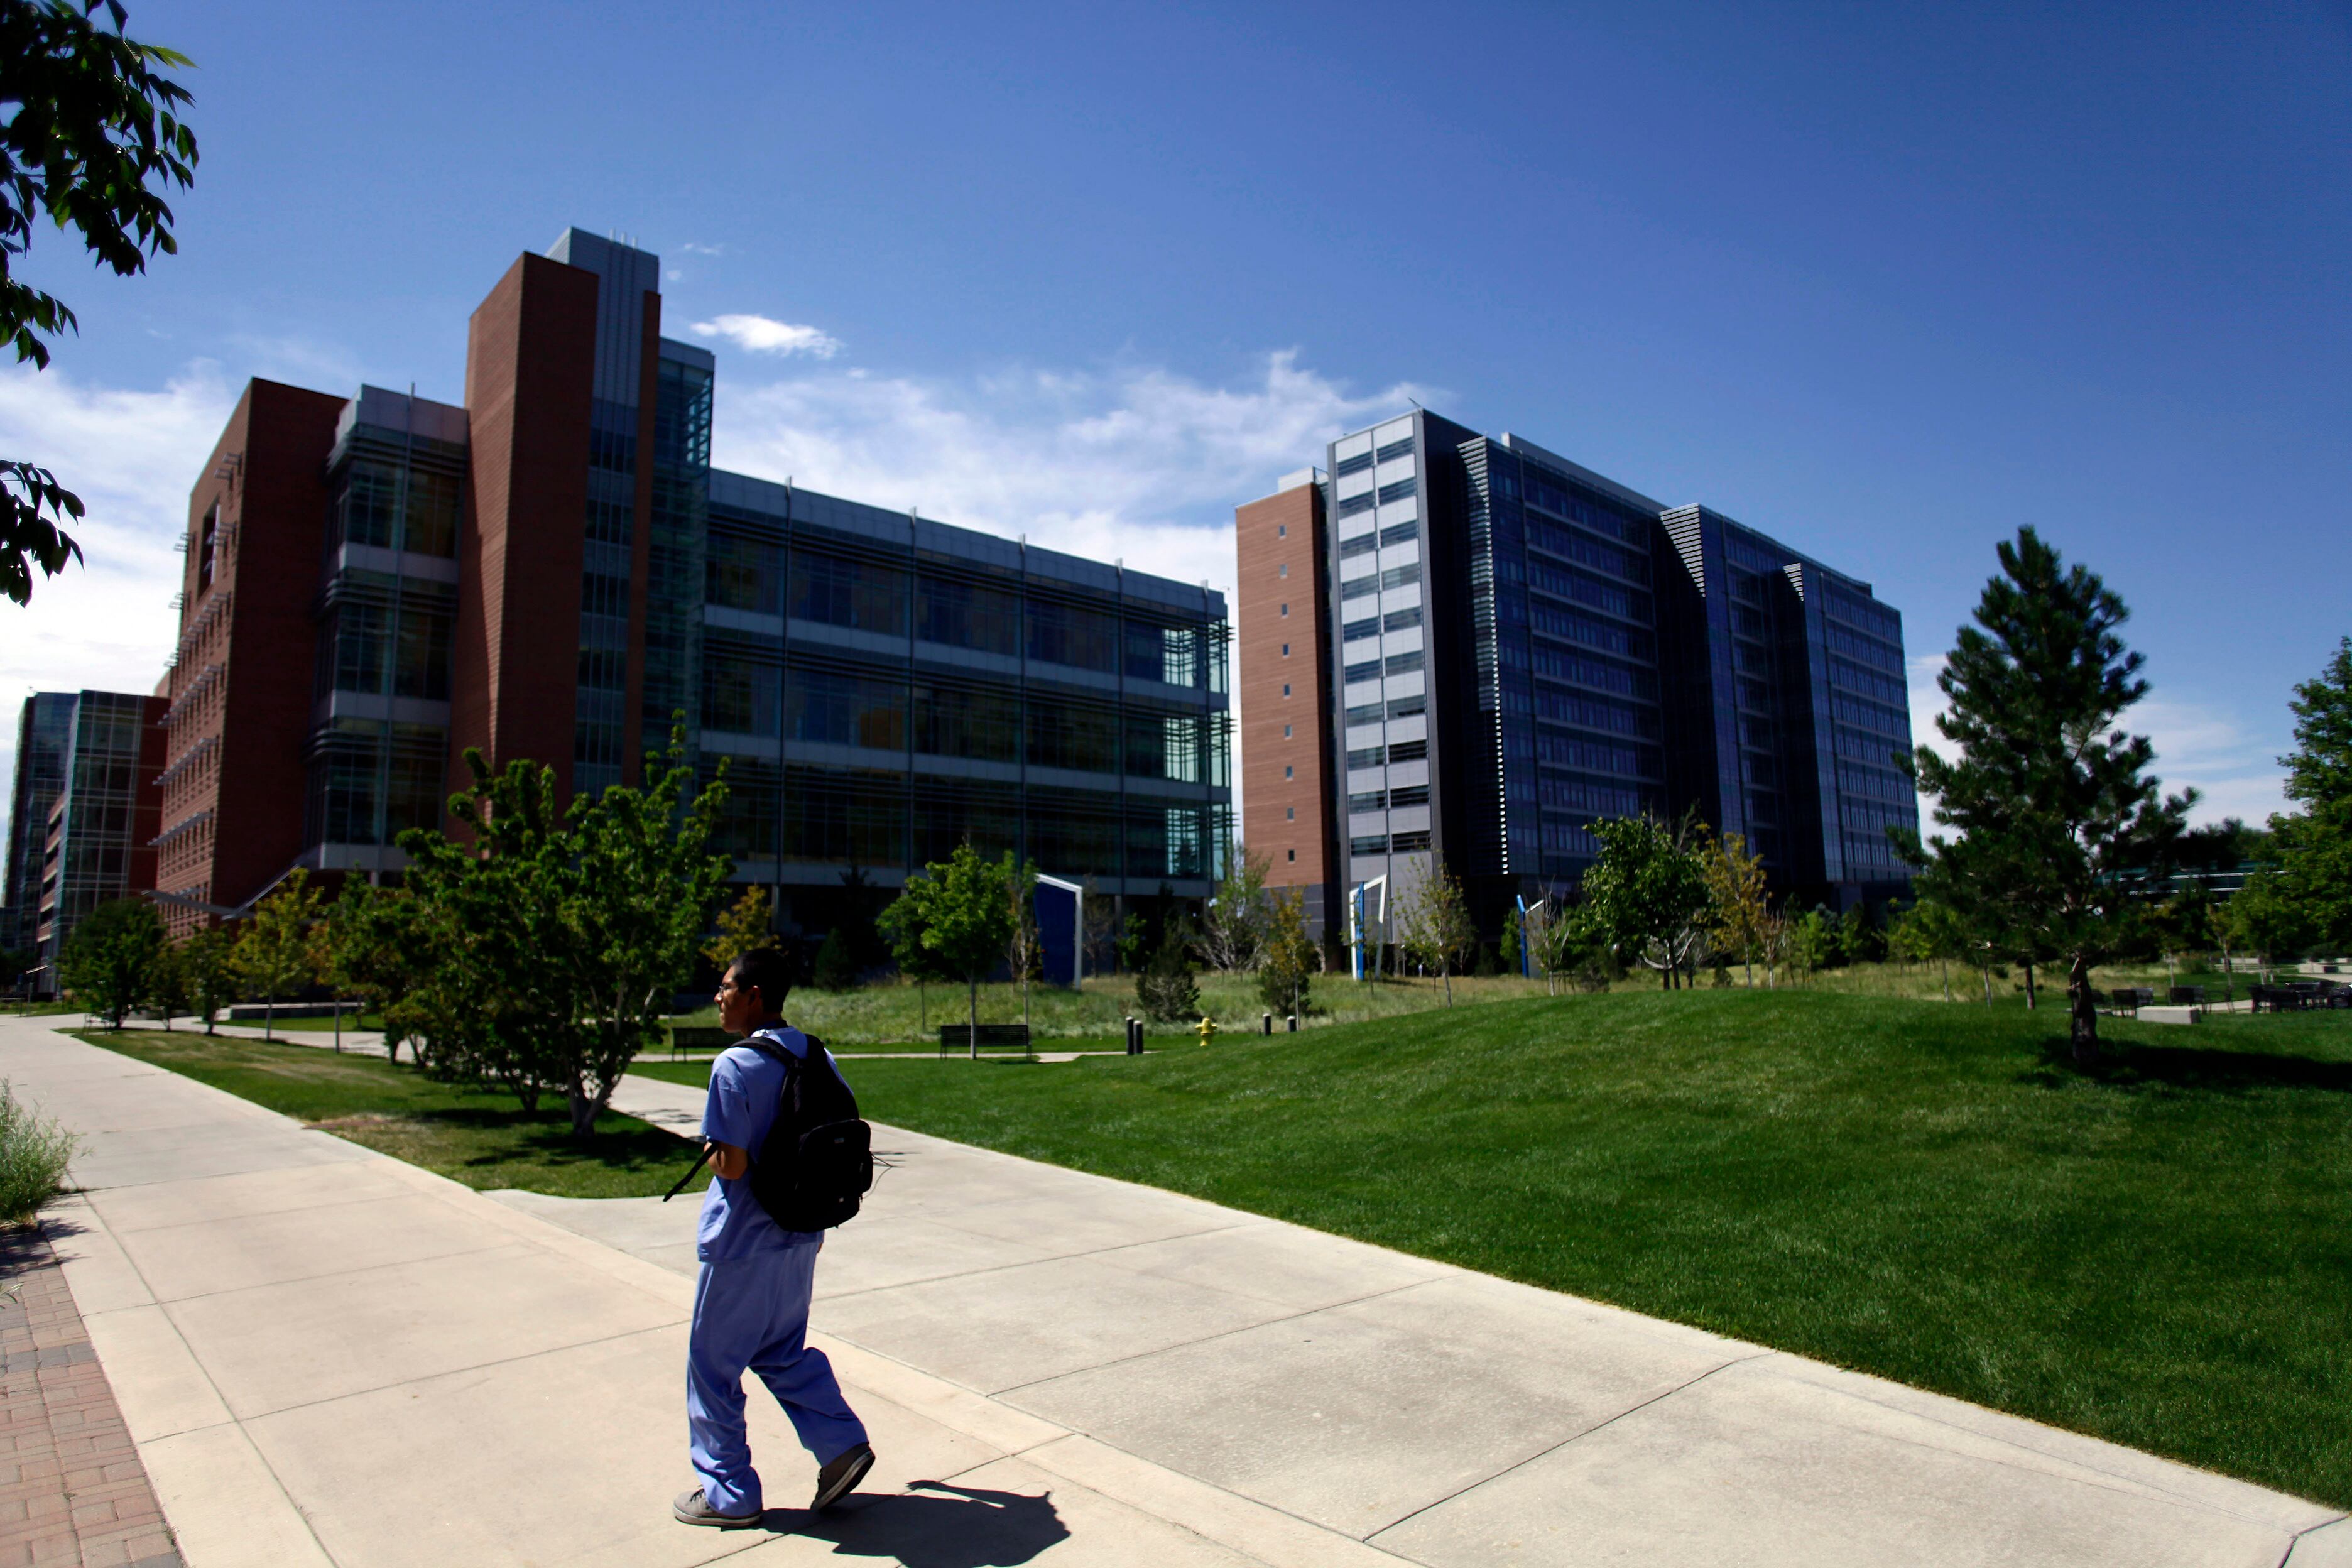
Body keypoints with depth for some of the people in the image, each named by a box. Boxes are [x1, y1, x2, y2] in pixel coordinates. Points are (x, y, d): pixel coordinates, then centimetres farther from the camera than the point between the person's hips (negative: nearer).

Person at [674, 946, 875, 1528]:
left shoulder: (735, 1067, -21)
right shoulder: (819, 1058, 2)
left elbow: (732, 1165, -23)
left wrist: (710, 1152, 0)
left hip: (741, 1245, -7)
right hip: (800, 1239, 7)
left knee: (713, 1365, 12)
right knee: (784, 1352, 23)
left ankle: (728, 1493, 23)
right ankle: (842, 1443, 14)